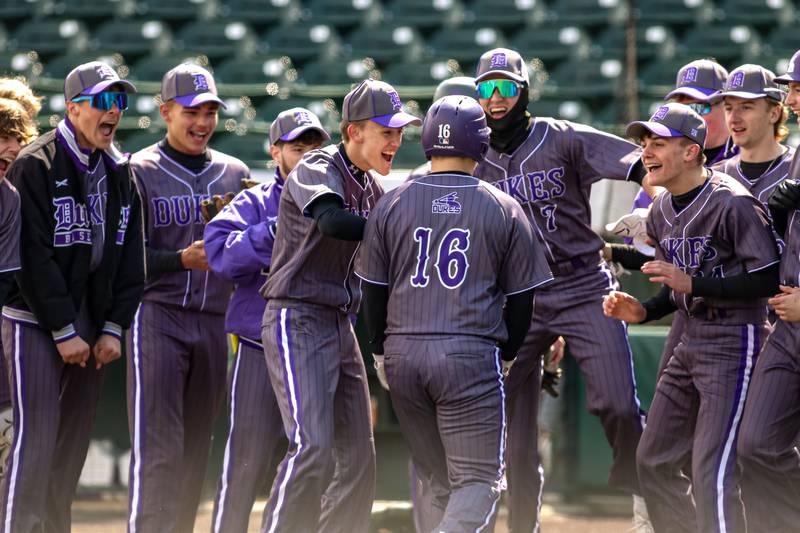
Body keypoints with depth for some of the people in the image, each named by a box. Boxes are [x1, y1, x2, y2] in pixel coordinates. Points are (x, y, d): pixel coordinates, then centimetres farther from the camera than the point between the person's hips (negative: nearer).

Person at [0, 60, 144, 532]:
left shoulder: (121, 173, 12)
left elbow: (131, 258, 12)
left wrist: (114, 327, 3)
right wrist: (62, 330, -15)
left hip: (92, 322, 7)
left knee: (76, 439, 7)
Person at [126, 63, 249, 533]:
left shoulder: (235, 174, 15)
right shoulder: (139, 172, 1)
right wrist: (181, 259, -20)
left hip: (215, 322, 5)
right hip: (157, 316, -5)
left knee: (196, 449, 7)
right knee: (160, 446, -12)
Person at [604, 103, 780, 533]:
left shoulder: (731, 203, -17)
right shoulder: (662, 210, 11)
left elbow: (768, 280, -20)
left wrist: (692, 283, -24)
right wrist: (643, 312, 3)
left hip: (734, 343, -10)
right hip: (691, 344, 10)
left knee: (711, 475, -15)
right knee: (654, 462, 13)